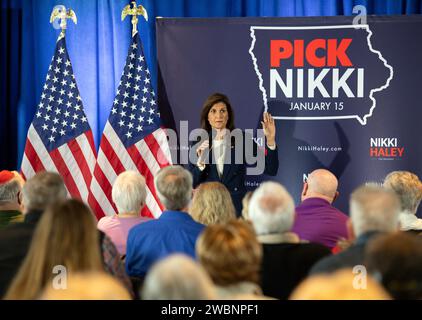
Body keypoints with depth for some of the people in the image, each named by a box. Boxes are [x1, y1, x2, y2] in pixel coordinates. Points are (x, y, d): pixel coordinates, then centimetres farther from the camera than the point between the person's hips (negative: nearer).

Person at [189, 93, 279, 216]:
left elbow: (271, 170, -7)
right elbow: (193, 184, 2)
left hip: (236, 206, -1)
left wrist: (270, 139, -19)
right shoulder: (199, 144, 4)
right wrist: (200, 161, -15)